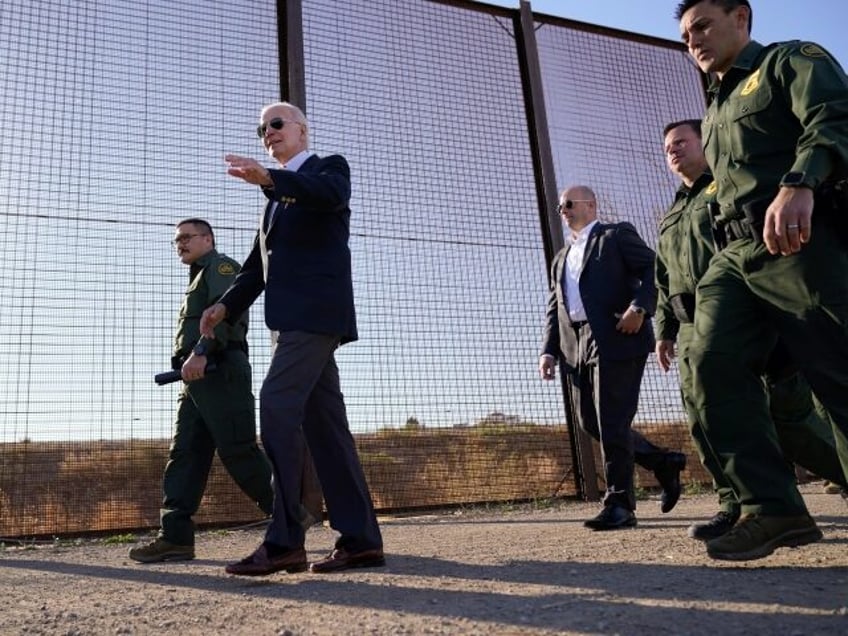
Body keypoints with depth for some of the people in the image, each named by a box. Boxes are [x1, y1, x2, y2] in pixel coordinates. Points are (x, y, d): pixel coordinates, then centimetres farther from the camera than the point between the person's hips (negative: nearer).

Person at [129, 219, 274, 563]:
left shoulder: (221, 266, 4)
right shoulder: (199, 278, 32)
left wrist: (201, 351, -28)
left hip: (220, 372, -10)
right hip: (198, 378, 10)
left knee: (238, 451, -11)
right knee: (185, 454, 1)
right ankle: (176, 536, -1)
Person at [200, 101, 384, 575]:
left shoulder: (330, 167, 7)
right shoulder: (278, 195, 29)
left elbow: (330, 194, -19)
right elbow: (259, 264, 24)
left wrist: (269, 178, -35)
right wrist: (226, 305, 8)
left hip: (317, 310, -8)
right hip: (296, 317, 8)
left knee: (277, 407, -18)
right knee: (323, 421, 3)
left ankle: (284, 540, -16)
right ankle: (361, 538, 6)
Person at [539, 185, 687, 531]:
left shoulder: (617, 234, 8)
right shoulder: (560, 259, 27)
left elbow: (654, 269, -4)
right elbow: (554, 310, 20)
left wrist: (639, 307, -21)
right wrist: (549, 351, 6)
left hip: (617, 339, -7)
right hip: (577, 347, 7)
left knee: (612, 423, -9)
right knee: (590, 421, 5)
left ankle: (619, 505, -1)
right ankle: (663, 462, 22)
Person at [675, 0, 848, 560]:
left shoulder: (794, 61, 8)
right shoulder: (716, 111, 30)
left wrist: (800, 184, -33)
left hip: (802, 241, -6)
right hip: (736, 254, 7)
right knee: (714, 364, -13)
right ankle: (773, 507, -12)